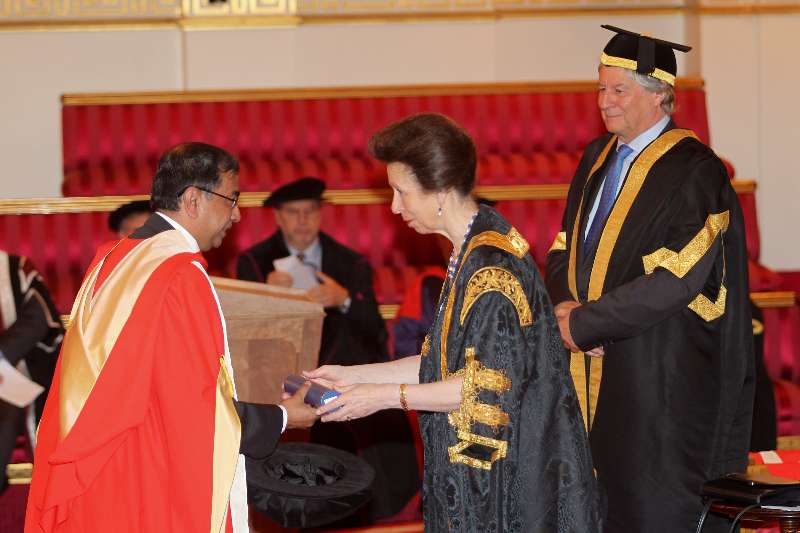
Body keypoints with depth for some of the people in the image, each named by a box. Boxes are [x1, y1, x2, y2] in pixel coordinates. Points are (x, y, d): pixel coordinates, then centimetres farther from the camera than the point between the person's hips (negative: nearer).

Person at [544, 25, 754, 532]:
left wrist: (583, 324, -15)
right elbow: (564, 249, 15)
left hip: (663, 382, -7)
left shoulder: (695, 172, -14)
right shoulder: (599, 157, 11)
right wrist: (565, 304, -7)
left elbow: (673, 281, -21)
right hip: (598, 376, 7)